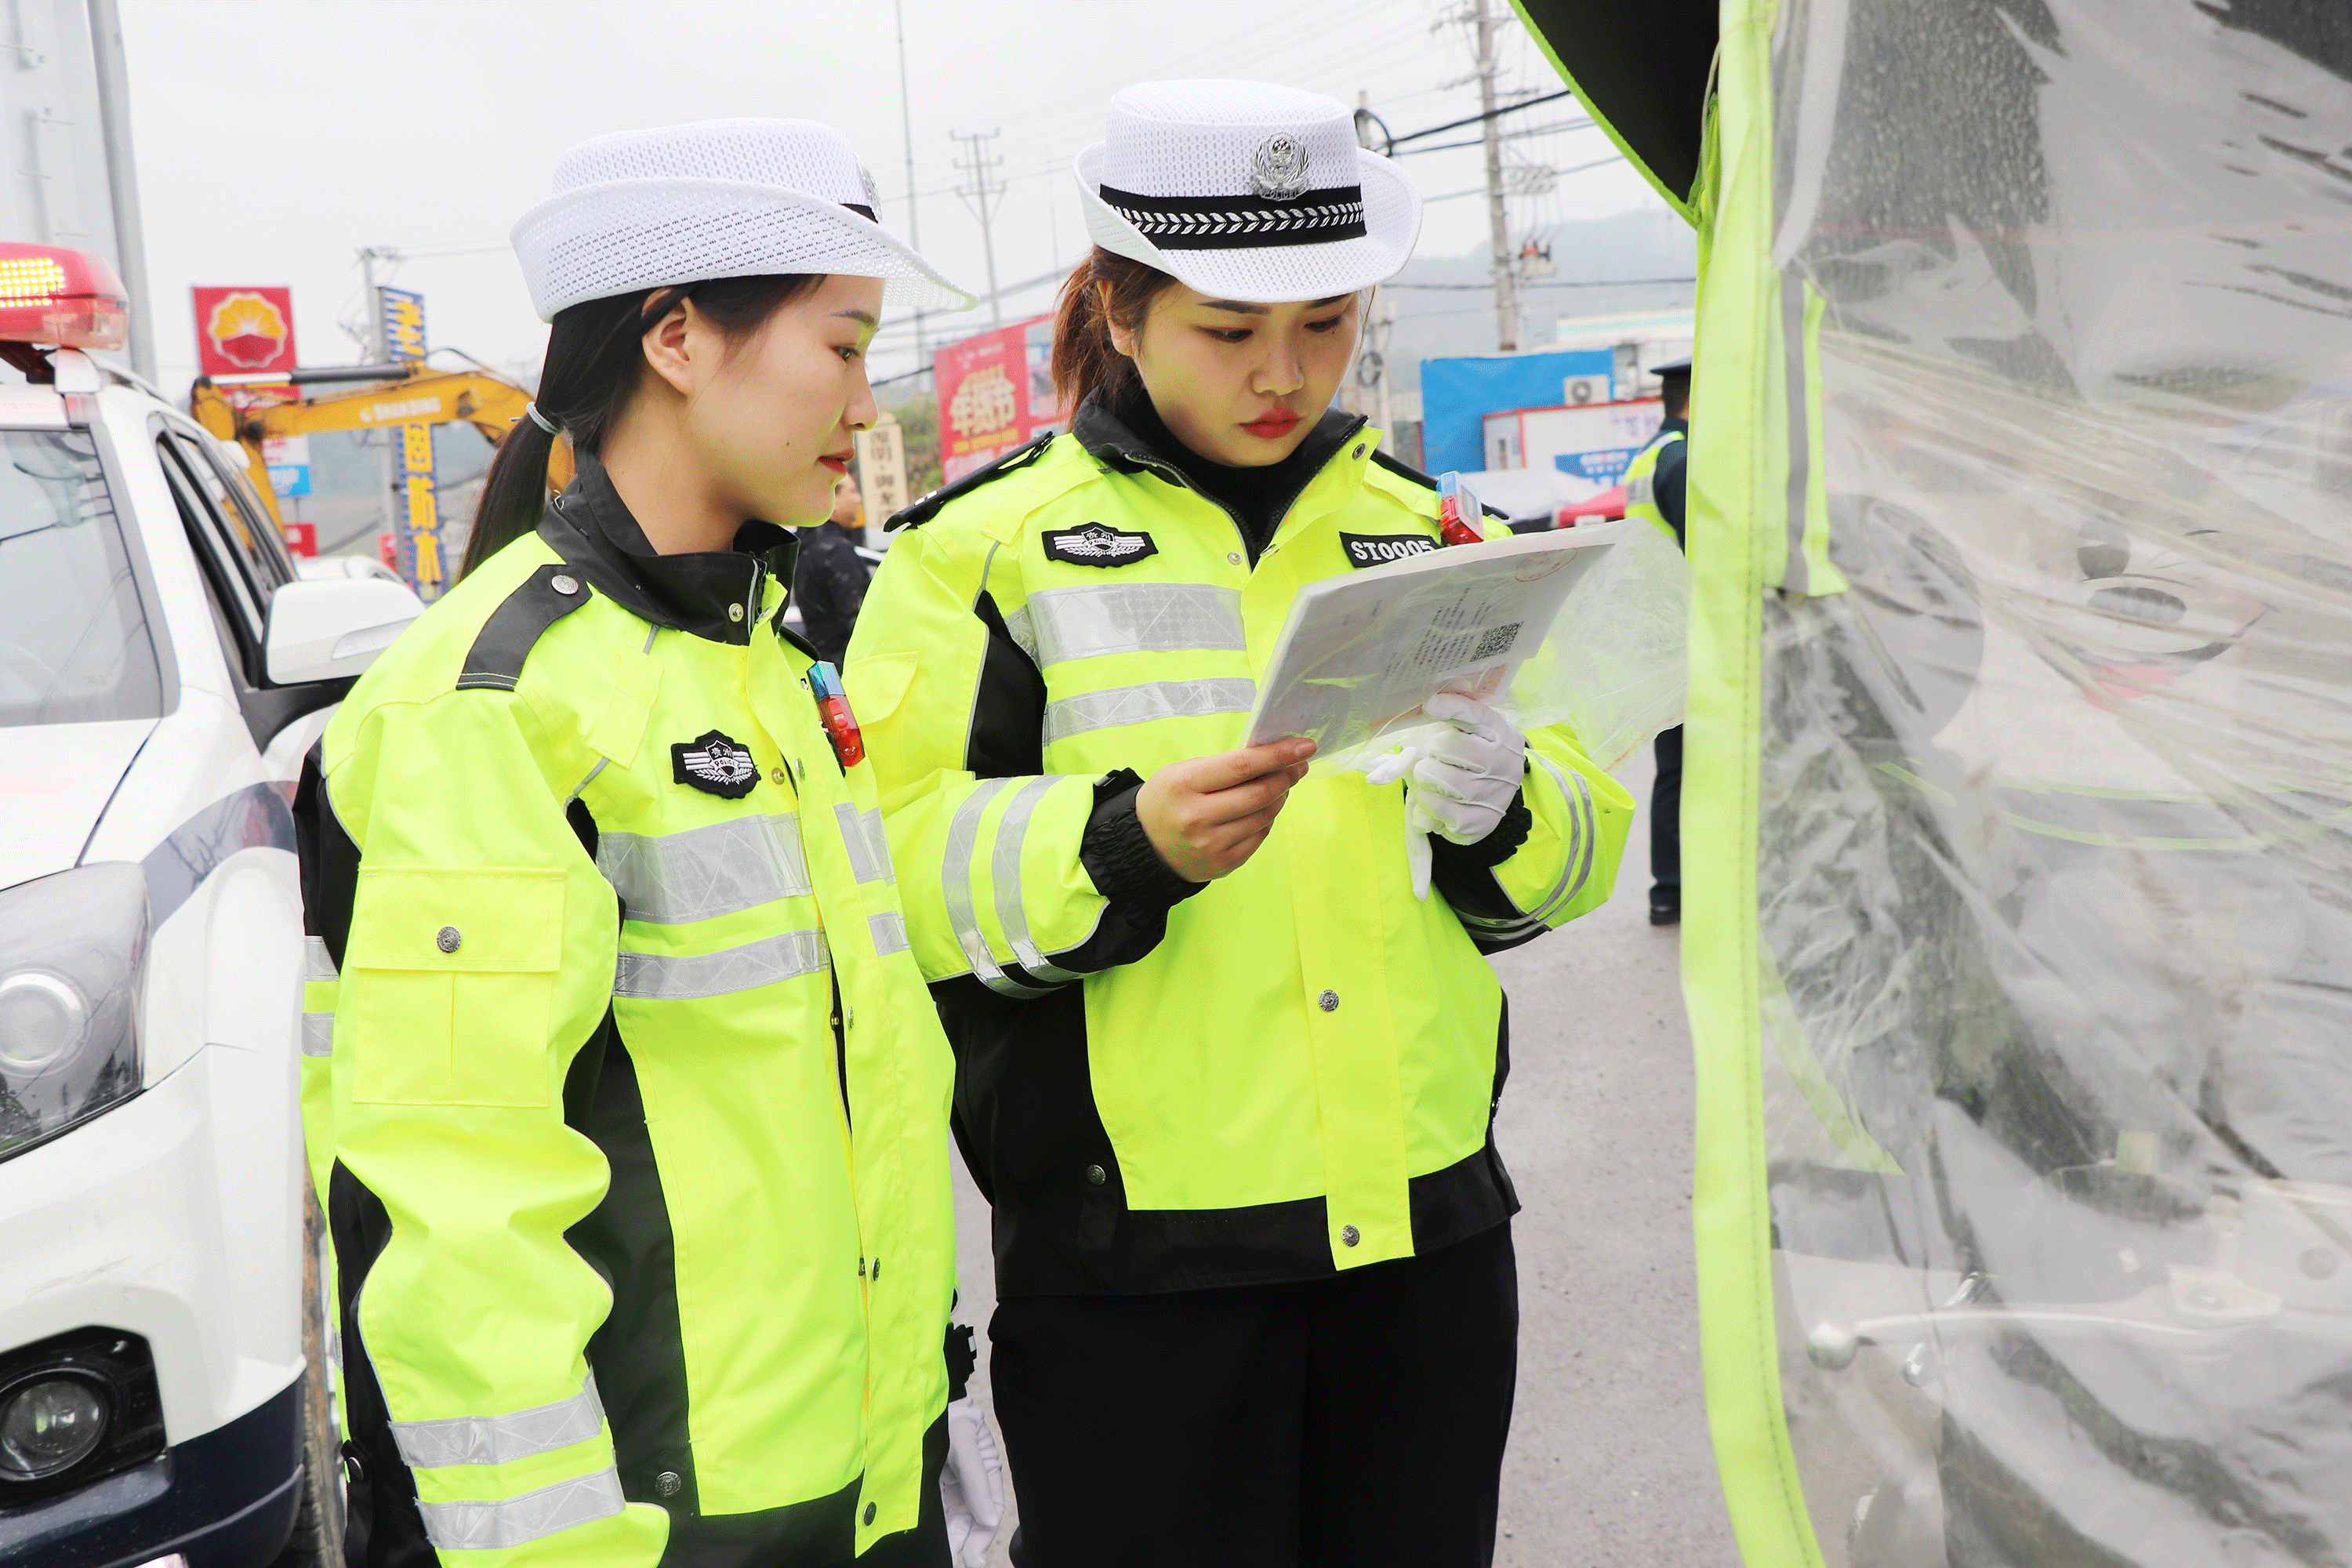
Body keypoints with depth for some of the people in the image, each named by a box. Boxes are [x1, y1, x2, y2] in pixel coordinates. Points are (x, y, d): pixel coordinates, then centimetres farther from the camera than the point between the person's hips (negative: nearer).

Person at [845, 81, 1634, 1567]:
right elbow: (892, 873, -11)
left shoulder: (1420, 526, 10)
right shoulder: (986, 549, -2)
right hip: (1133, 1255, -4)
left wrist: (1500, 804, -12)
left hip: (1426, 1222, 4)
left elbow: (1580, 845, 10)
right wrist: (1124, 844, -26)